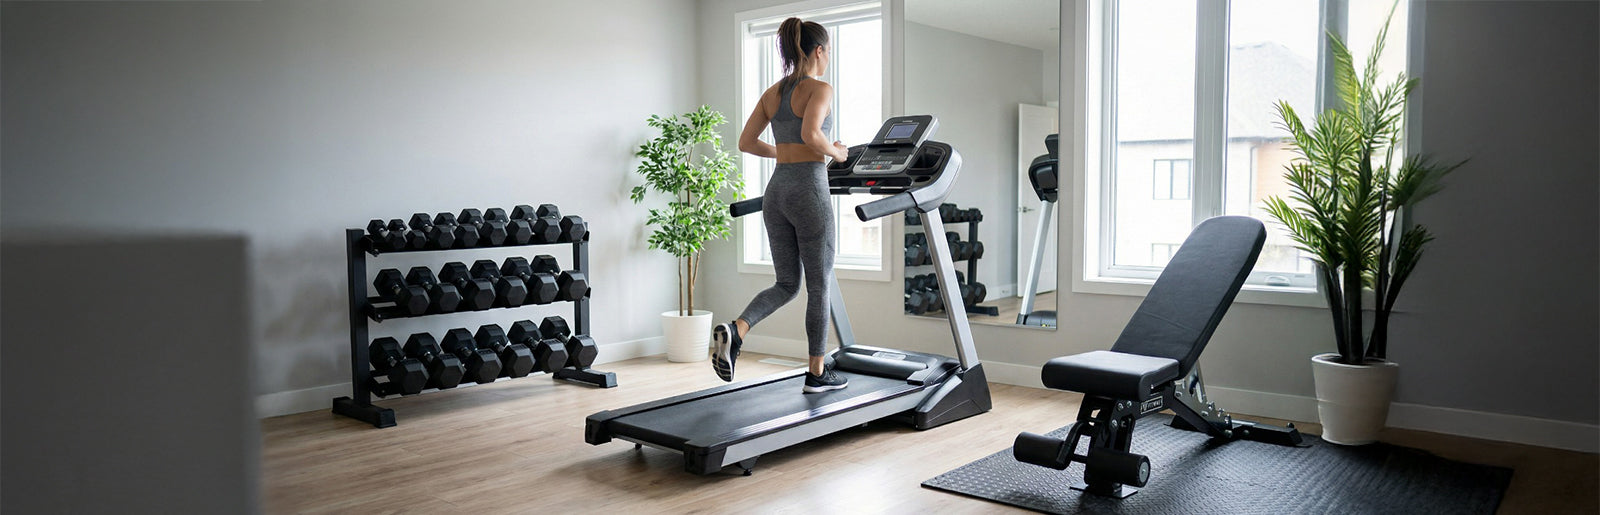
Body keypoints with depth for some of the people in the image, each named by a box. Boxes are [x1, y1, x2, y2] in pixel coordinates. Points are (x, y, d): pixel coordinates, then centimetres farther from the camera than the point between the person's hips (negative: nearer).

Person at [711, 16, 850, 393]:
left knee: (787, 284, 14)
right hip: (809, 189, -7)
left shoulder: (772, 93, 12)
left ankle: (735, 330, -10)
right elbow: (811, 133, -27)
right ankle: (817, 373, 14)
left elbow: (746, 142, 12)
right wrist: (835, 152, -8)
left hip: (777, 190, 7)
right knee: (819, 286, 6)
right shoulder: (820, 90, -8)